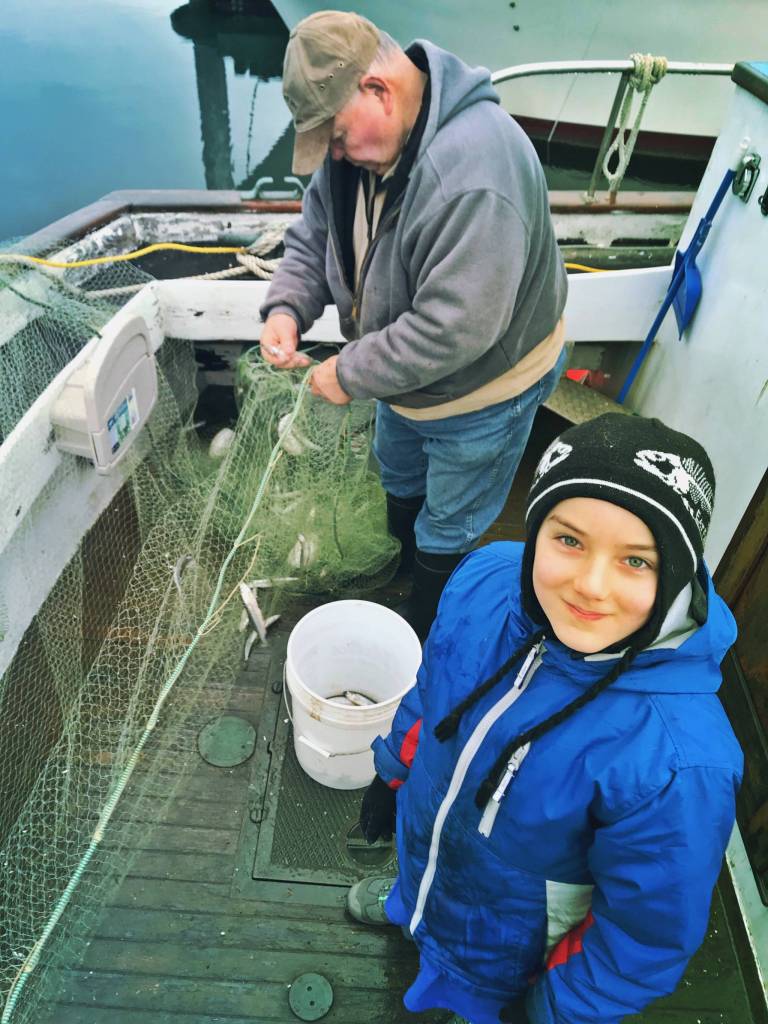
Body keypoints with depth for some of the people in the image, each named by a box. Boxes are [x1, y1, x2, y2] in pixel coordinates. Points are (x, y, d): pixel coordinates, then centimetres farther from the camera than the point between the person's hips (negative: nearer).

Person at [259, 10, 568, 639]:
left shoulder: (473, 169, -38)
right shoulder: (357, 141, -9)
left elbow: (454, 329, -40)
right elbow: (313, 237, 2)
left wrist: (352, 375, -28)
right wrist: (286, 308, -17)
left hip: (481, 390, -8)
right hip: (405, 376, 9)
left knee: (448, 533, 13)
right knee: (399, 478, 32)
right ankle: (404, 566, 63)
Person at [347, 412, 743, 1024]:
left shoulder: (677, 762, -42)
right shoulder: (486, 579, -27)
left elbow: (650, 933, -23)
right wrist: (393, 775, 9)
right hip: (422, 834, 4)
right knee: (422, 883, 38)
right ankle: (408, 901, 73)